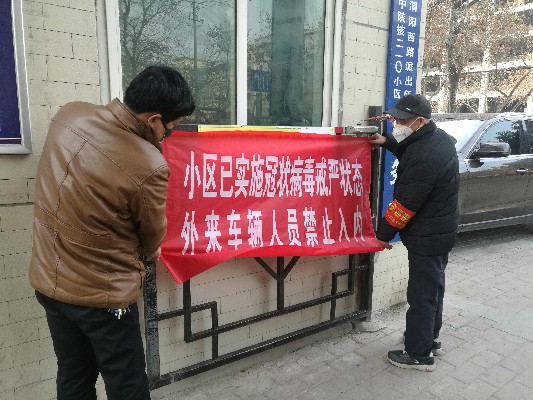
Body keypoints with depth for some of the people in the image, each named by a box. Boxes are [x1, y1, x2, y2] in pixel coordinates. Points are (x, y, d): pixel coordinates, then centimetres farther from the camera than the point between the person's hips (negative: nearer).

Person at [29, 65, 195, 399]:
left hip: (49, 281, 7)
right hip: (102, 294, -7)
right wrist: (149, 252, 14)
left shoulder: (70, 115, -8)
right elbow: (152, 237, -9)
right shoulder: (149, 166, -27)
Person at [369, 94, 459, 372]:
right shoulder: (439, 137, 2)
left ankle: (419, 354, 16)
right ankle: (430, 338, 40)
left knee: (422, 294, 1)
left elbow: (406, 203, -24)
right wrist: (388, 142, 7)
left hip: (427, 237, -10)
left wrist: (384, 233, -11)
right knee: (433, 286, 22)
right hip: (442, 230, 10)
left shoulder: (425, 157, -29)